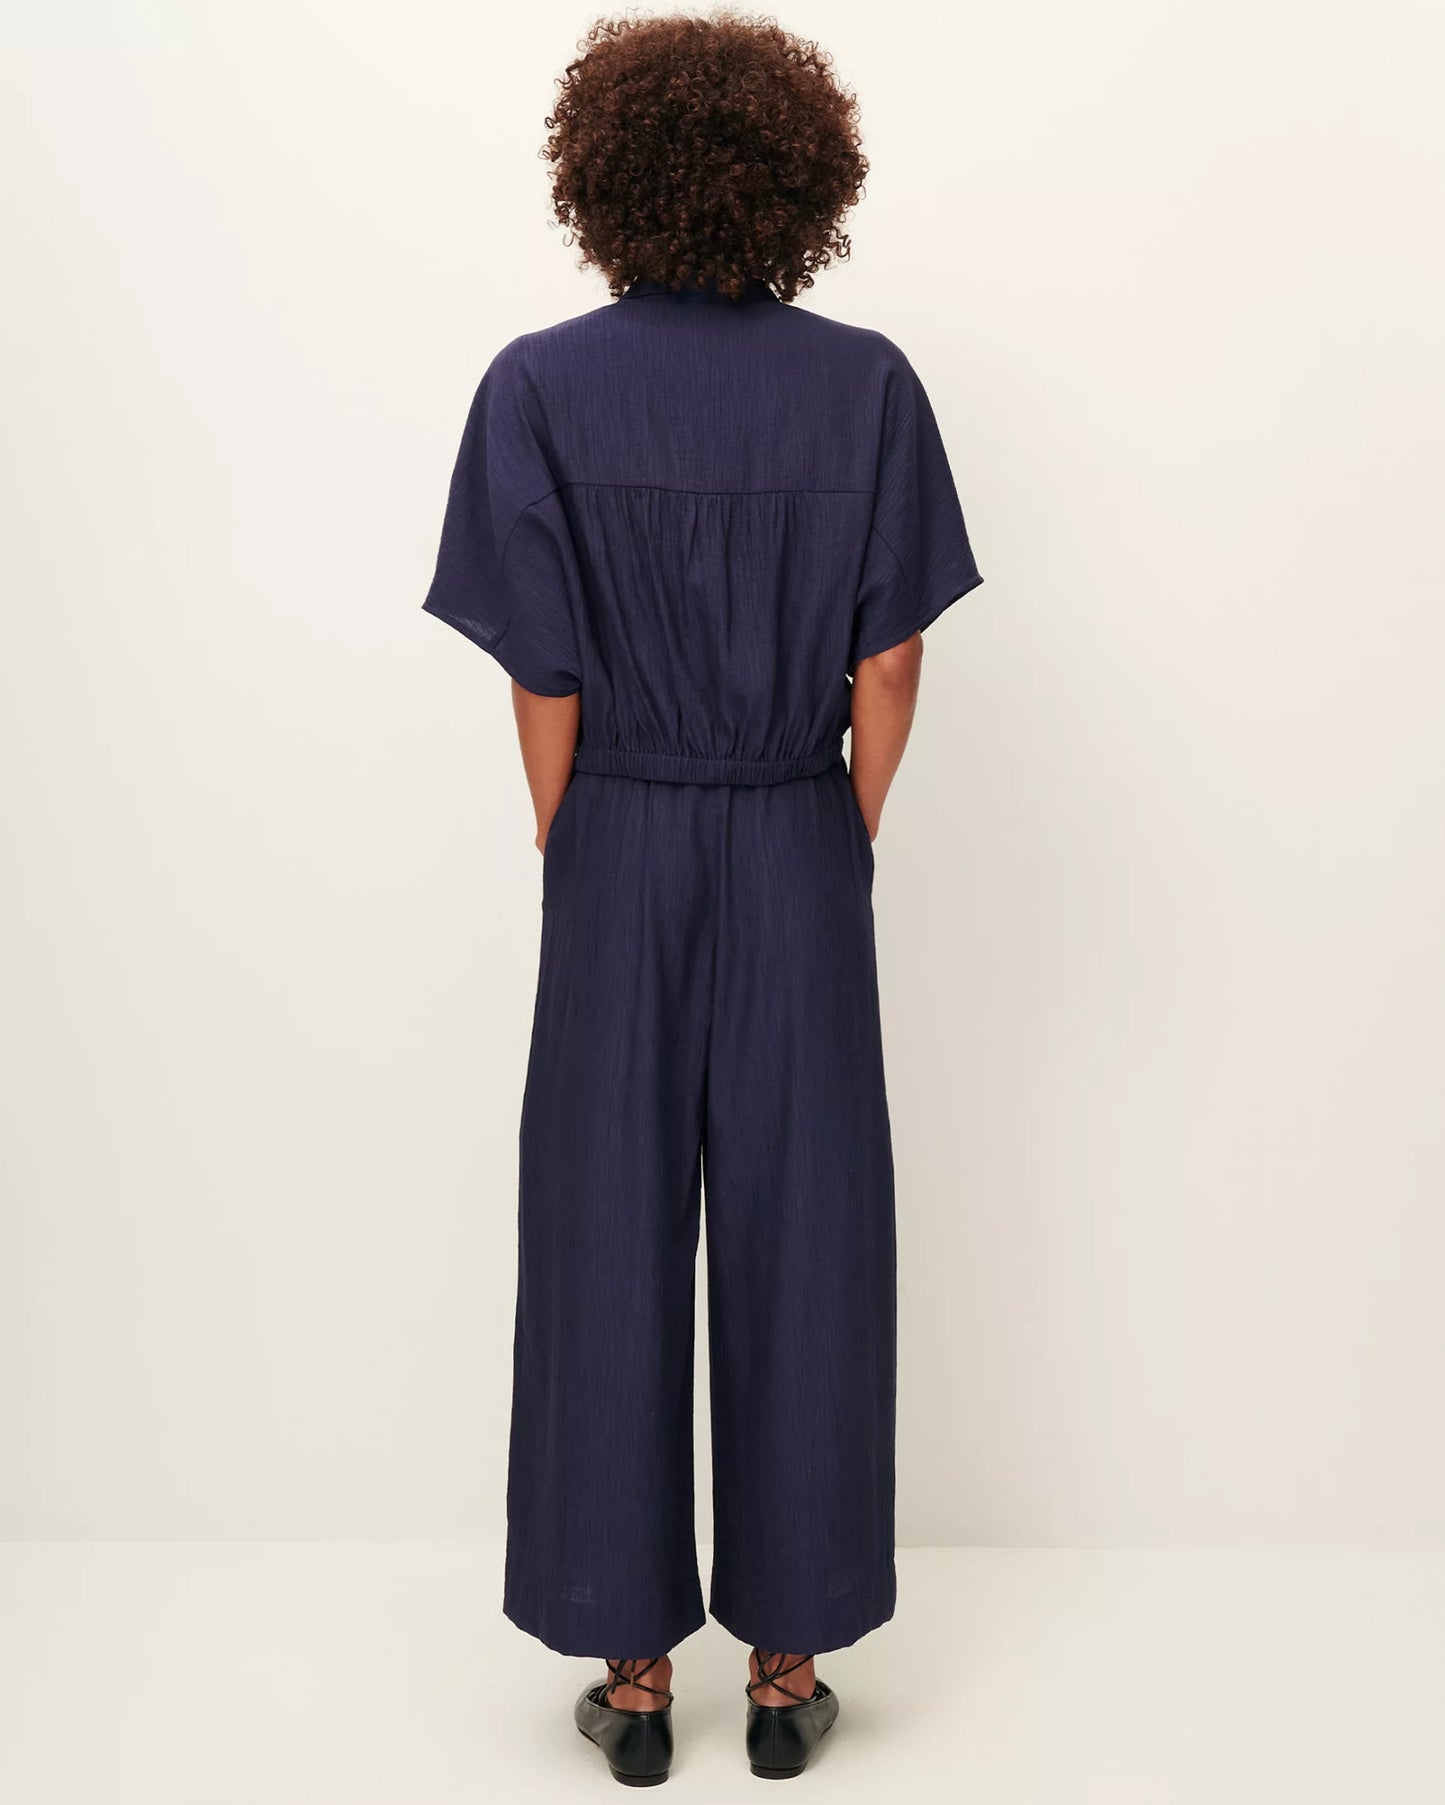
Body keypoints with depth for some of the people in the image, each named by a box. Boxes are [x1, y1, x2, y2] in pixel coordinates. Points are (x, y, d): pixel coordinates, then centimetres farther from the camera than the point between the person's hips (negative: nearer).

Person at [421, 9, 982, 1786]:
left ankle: (632, 1668, 20)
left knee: (609, 1249, 9)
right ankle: (787, 1658, 22)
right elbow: (888, 668, -4)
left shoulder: (541, 388, -7)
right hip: (801, 854, 1)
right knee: (801, 1247, 10)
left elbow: (545, 684, -7)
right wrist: (835, 848, 8)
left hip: (619, 854, 0)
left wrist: (573, 866, 6)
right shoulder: (864, 384, -4)